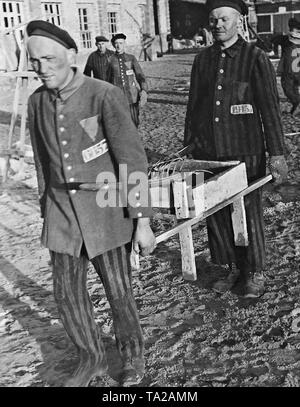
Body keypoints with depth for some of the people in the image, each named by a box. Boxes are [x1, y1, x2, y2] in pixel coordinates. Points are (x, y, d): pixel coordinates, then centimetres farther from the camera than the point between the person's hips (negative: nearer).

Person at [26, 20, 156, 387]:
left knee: (118, 291, 6)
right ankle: (91, 359, 33)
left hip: (105, 206, -4)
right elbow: (43, 162, 12)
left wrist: (142, 221, -16)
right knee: (68, 293, 9)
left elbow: (132, 160, -16)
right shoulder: (37, 101, 2)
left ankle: (132, 356, 33)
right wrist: (47, 211, 18)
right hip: (61, 208, 5)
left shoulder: (105, 96, -16)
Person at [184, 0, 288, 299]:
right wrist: (189, 145, 15)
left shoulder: (255, 58, -3)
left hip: (245, 154, -4)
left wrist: (276, 154, -9)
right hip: (207, 154, 4)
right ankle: (232, 269, 26)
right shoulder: (202, 59, 10)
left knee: (248, 215, 4)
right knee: (216, 214, 9)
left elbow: (269, 108, -6)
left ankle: (254, 274, 21)